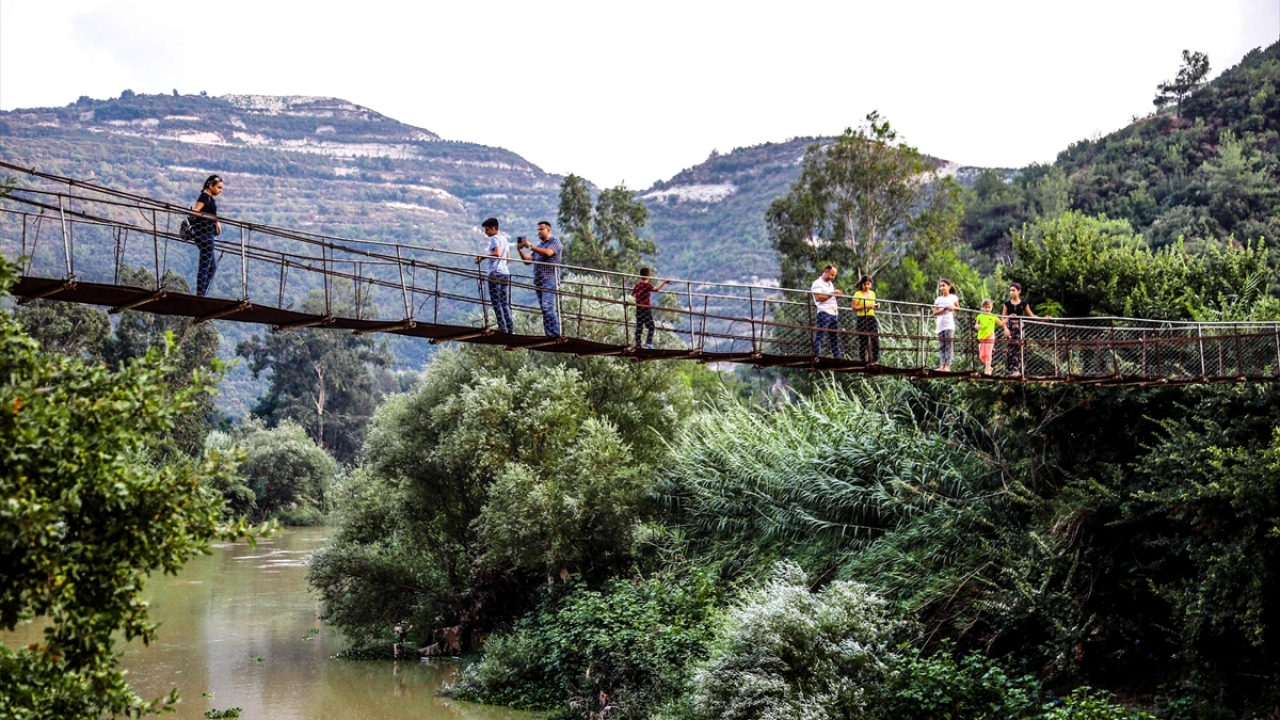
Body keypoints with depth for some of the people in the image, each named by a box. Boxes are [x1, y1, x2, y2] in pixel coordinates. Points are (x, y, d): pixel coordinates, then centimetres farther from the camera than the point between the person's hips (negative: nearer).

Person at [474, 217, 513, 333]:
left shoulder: (494, 238, -6)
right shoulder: (505, 239, 19)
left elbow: (497, 253, -21)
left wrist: (482, 257, -17)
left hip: (496, 273, -8)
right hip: (505, 273, 8)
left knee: (496, 302, -7)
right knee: (505, 302, 9)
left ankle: (502, 327, -13)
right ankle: (510, 328, 4)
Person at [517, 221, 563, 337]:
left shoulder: (555, 242, 0)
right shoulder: (539, 246, 23)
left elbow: (548, 253, -21)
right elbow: (527, 261, 19)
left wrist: (530, 246, -18)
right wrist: (521, 251, 2)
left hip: (550, 281, -8)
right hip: (539, 281, 8)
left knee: (547, 307, -19)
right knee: (544, 309, 5)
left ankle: (555, 333, -20)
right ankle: (549, 334, 5)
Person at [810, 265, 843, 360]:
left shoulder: (830, 284, 23)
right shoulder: (817, 283, -4)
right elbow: (818, 298, -17)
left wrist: (837, 294, 13)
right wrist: (832, 294, -17)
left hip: (834, 313, 9)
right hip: (824, 313, -9)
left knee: (835, 337, 10)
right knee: (819, 335, -11)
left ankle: (838, 356, 13)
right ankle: (817, 355, -17)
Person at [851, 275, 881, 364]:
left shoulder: (873, 293, 16)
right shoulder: (858, 294, 0)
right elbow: (854, 307, -7)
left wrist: (876, 307, 5)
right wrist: (865, 306, -18)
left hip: (872, 317, 4)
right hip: (862, 318, -4)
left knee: (875, 338, -11)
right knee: (863, 341, -2)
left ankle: (875, 359, -5)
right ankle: (864, 360, 2)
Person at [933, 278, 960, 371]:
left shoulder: (953, 297, 6)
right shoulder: (938, 299, 11)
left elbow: (958, 308, 12)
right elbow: (935, 313, 5)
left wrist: (953, 307, -9)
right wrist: (944, 309, -10)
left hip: (949, 324, -3)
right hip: (940, 325, 3)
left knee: (949, 345, -10)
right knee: (941, 346, 0)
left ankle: (947, 366, -15)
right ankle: (942, 366, -5)